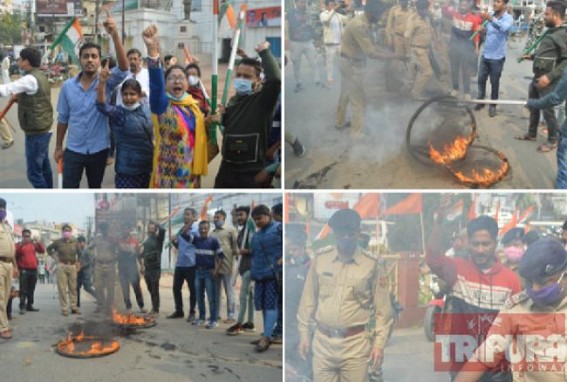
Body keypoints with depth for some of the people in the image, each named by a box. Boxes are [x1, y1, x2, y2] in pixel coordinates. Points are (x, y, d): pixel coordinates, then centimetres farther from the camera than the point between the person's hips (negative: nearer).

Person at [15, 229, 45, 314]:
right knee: (23, 290, -9)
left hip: (33, 270, 4)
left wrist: (38, 242, -7)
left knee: (31, 290, 8)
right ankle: (22, 307, -11)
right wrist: (22, 244, -23)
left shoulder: (33, 244, 15)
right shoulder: (19, 245, 6)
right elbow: (15, 252, -12)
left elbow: (42, 251, 7)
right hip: (23, 270, -4)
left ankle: (29, 305, 14)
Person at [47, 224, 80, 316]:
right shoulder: (58, 242, 2)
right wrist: (55, 257, 5)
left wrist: (77, 262, 10)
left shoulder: (75, 242, 8)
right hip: (62, 266, -2)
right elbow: (49, 249, 15)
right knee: (62, 288, -3)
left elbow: (79, 253, 20)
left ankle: (74, 307, 12)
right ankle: (64, 309, 1)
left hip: (73, 266, 2)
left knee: (73, 288, 4)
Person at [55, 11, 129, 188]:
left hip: (98, 149, 0)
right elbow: (63, 118, 5)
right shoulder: (68, 86, -3)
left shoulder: (106, 81, -8)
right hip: (74, 149, 1)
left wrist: (115, 36, -40)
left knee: (95, 190, 17)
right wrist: (58, 146, 7)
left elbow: (124, 67, -28)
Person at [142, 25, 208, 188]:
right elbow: (156, 84, -33)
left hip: (191, 172, 6)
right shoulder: (162, 104, -11)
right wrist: (152, 50, -48)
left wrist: (210, 122, 0)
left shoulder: (194, 104, 8)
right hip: (169, 176, -6)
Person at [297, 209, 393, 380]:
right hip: (323, 342, 2)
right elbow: (308, 301, 8)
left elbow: (382, 309, -1)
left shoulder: (371, 266, -3)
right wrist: (304, 335, 7)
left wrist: (379, 343, -6)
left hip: (356, 343, -2)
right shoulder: (319, 261, 2)